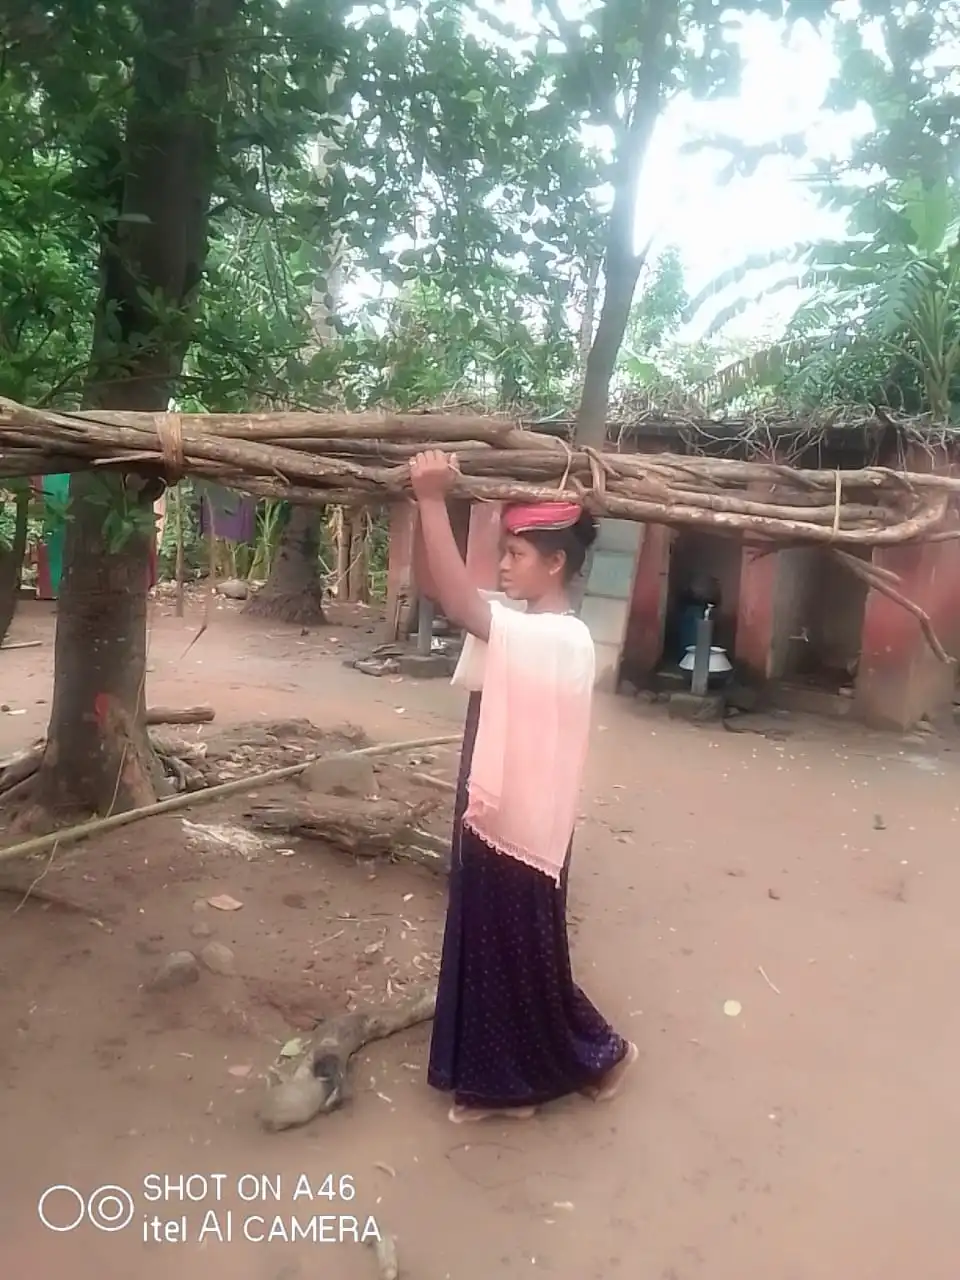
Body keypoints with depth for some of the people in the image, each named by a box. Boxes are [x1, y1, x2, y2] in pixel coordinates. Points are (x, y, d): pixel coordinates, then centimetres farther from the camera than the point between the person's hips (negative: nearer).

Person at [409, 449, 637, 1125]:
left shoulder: (560, 639, -23)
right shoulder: (524, 624, 6)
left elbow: (456, 599, -35)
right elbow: (435, 585, 3)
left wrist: (433, 498, -34)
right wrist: (431, 504, -9)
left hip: (521, 823, -9)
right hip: (494, 816, 9)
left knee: (524, 955, 9)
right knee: (488, 949, 18)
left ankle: (602, 1052, 33)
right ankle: (505, 1083, 34)